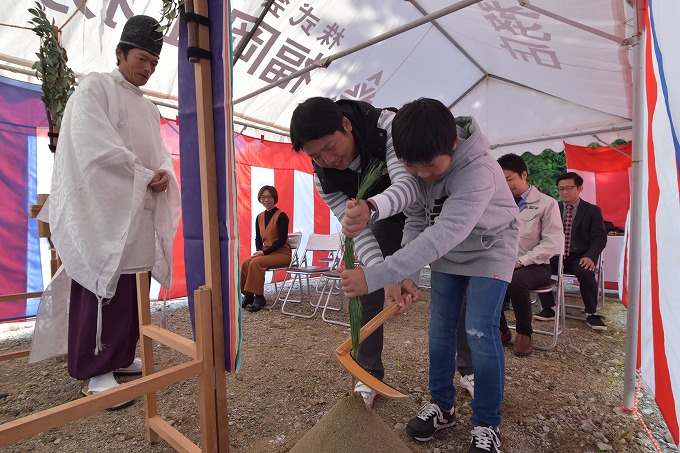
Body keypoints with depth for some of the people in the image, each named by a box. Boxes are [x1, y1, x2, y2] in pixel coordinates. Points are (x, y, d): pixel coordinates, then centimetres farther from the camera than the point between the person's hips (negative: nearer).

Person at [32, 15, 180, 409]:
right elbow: (97, 146, -12)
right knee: (103, 289, -6)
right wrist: (146, 177, -11)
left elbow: (161, 153, 16)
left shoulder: (150, 108, 21)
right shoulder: (95, 87, 1)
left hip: (139, 210, 7)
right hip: (104, 207, -7)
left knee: (131, 288, 9)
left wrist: (163, 175, -6)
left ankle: (121, 356, 21)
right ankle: (97, 371, 4)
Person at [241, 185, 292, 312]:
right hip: (266, 253, 6)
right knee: (246, 262, -20)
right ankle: (248, 295, -11)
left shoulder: (281, 216, -10)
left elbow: (282, 240, -15)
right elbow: (258, 238, 14)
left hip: (282, 253, -6)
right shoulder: (259, 217, 11)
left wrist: (264, 252, -18)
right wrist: (259, 251, -6)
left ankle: (259, 297, -18)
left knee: (256, 262, -27)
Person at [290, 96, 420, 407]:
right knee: (370, 290, -6)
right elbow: (357, 231, -28)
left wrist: (371, 207, -69)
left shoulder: (388, 125, -34)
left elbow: (409, 183, -48)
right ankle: (369, 375, 13)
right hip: (386, 219, 2)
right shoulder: (324, 178, -24)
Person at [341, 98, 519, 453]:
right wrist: (405, 275, -25)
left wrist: (375, 277, -52)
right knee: (440, 328, 5)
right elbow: (416, 222, -12)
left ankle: (486, 424, 12)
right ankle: (442, 406, 24)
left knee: (480, 332, -10)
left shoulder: (479, 171, -37)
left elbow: (444, 233, -46)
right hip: (447, 252, 5)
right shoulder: (418, 167, -18)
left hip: (488, 251, -5)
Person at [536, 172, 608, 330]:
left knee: (585, 272, -35)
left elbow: (600, 237, -2)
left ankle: (591, 313, -10)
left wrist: (590, 256, -21)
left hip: (579, 257, -2)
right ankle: (549, 308, -8)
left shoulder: (592, 210, 6)